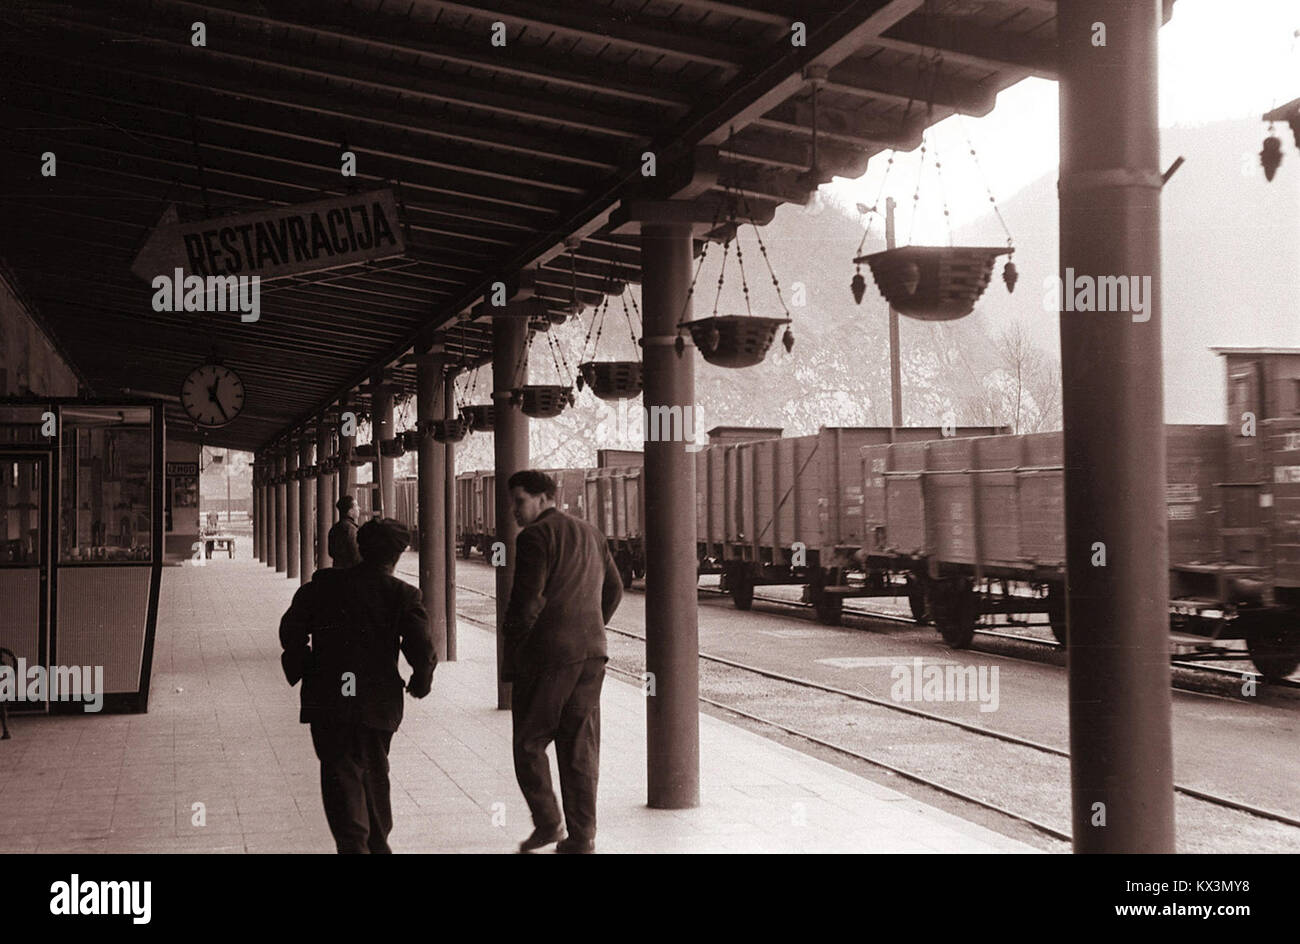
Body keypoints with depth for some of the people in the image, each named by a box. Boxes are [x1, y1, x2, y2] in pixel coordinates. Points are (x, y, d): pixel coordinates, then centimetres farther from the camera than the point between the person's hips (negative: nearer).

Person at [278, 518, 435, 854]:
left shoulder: (323, 584, 1)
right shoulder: (403, 595, -4)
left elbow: (291, 630, 1)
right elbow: (422, 649, -11)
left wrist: (300, 670, 15)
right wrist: (420, 683, 7)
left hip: (327, 700, -1)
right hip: (378, 703, 1)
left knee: (341, 775, 2)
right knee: (373, 774, 19)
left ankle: (353, 844, -13)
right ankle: (377, 844, 31)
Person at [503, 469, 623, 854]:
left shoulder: (534, 536, -9)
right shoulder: (590, 534, 15)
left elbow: (526, 602, -15)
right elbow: (613, 589, 20)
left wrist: (510, 658, -8)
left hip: (546, 653, -7)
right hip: (590, 654, 7)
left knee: (529, 741, 7)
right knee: (580, 747, 8)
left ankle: (547, 822, 3)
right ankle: (582, 835, 8)